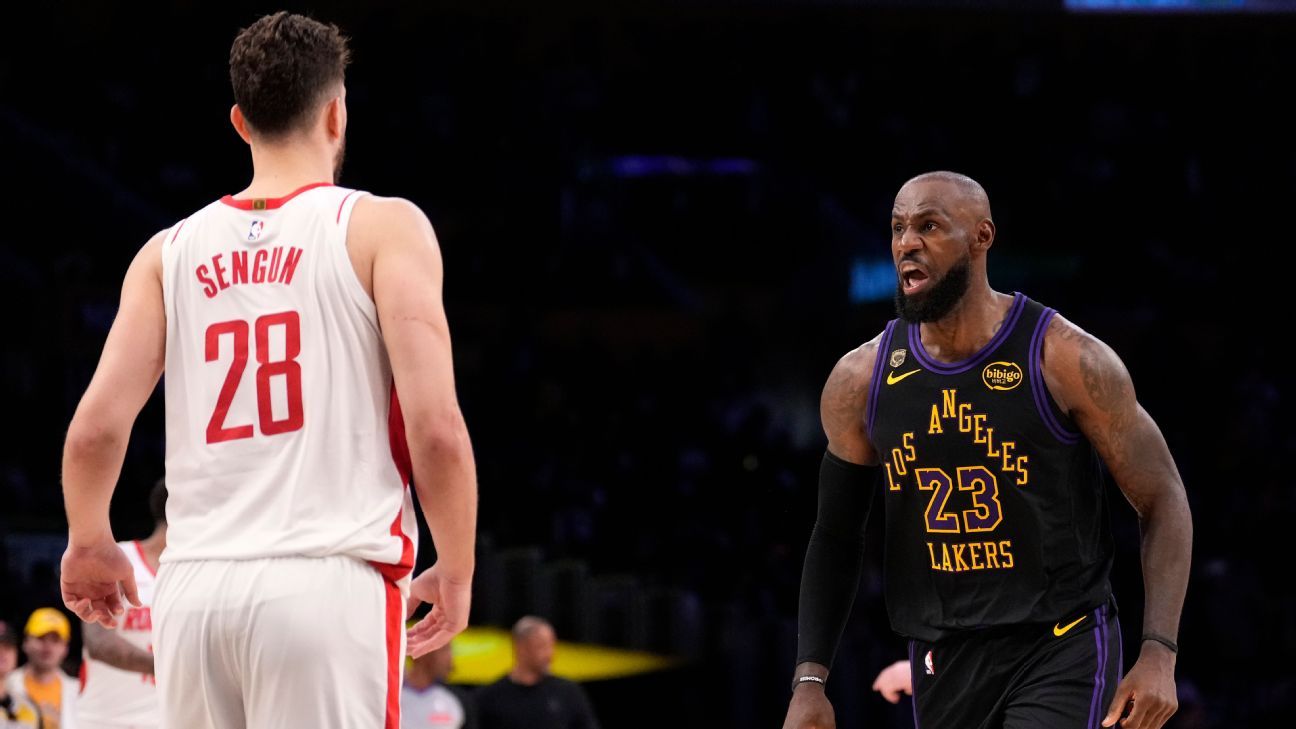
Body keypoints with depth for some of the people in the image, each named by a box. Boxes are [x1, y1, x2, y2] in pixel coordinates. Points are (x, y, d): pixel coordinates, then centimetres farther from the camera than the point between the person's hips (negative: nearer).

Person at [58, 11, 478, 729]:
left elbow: (95, 427, 5)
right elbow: (436, 427, -8)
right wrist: (456, 569, 6)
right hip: (330, 584, -4)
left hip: (194, 588, 4)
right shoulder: (384, 226, 2)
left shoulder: (170, 252, 13)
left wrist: (88, 544, 24)